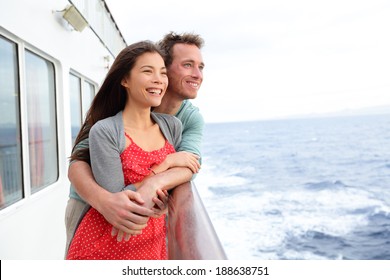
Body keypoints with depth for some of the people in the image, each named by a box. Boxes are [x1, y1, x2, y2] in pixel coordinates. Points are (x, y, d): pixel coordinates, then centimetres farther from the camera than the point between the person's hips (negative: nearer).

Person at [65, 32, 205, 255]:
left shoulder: (192, 119, -10)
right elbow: (78, 163, -28)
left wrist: (153, 184, -49)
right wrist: (104, 199, -49)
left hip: (144, 207, 4)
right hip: (91, 205, -3)